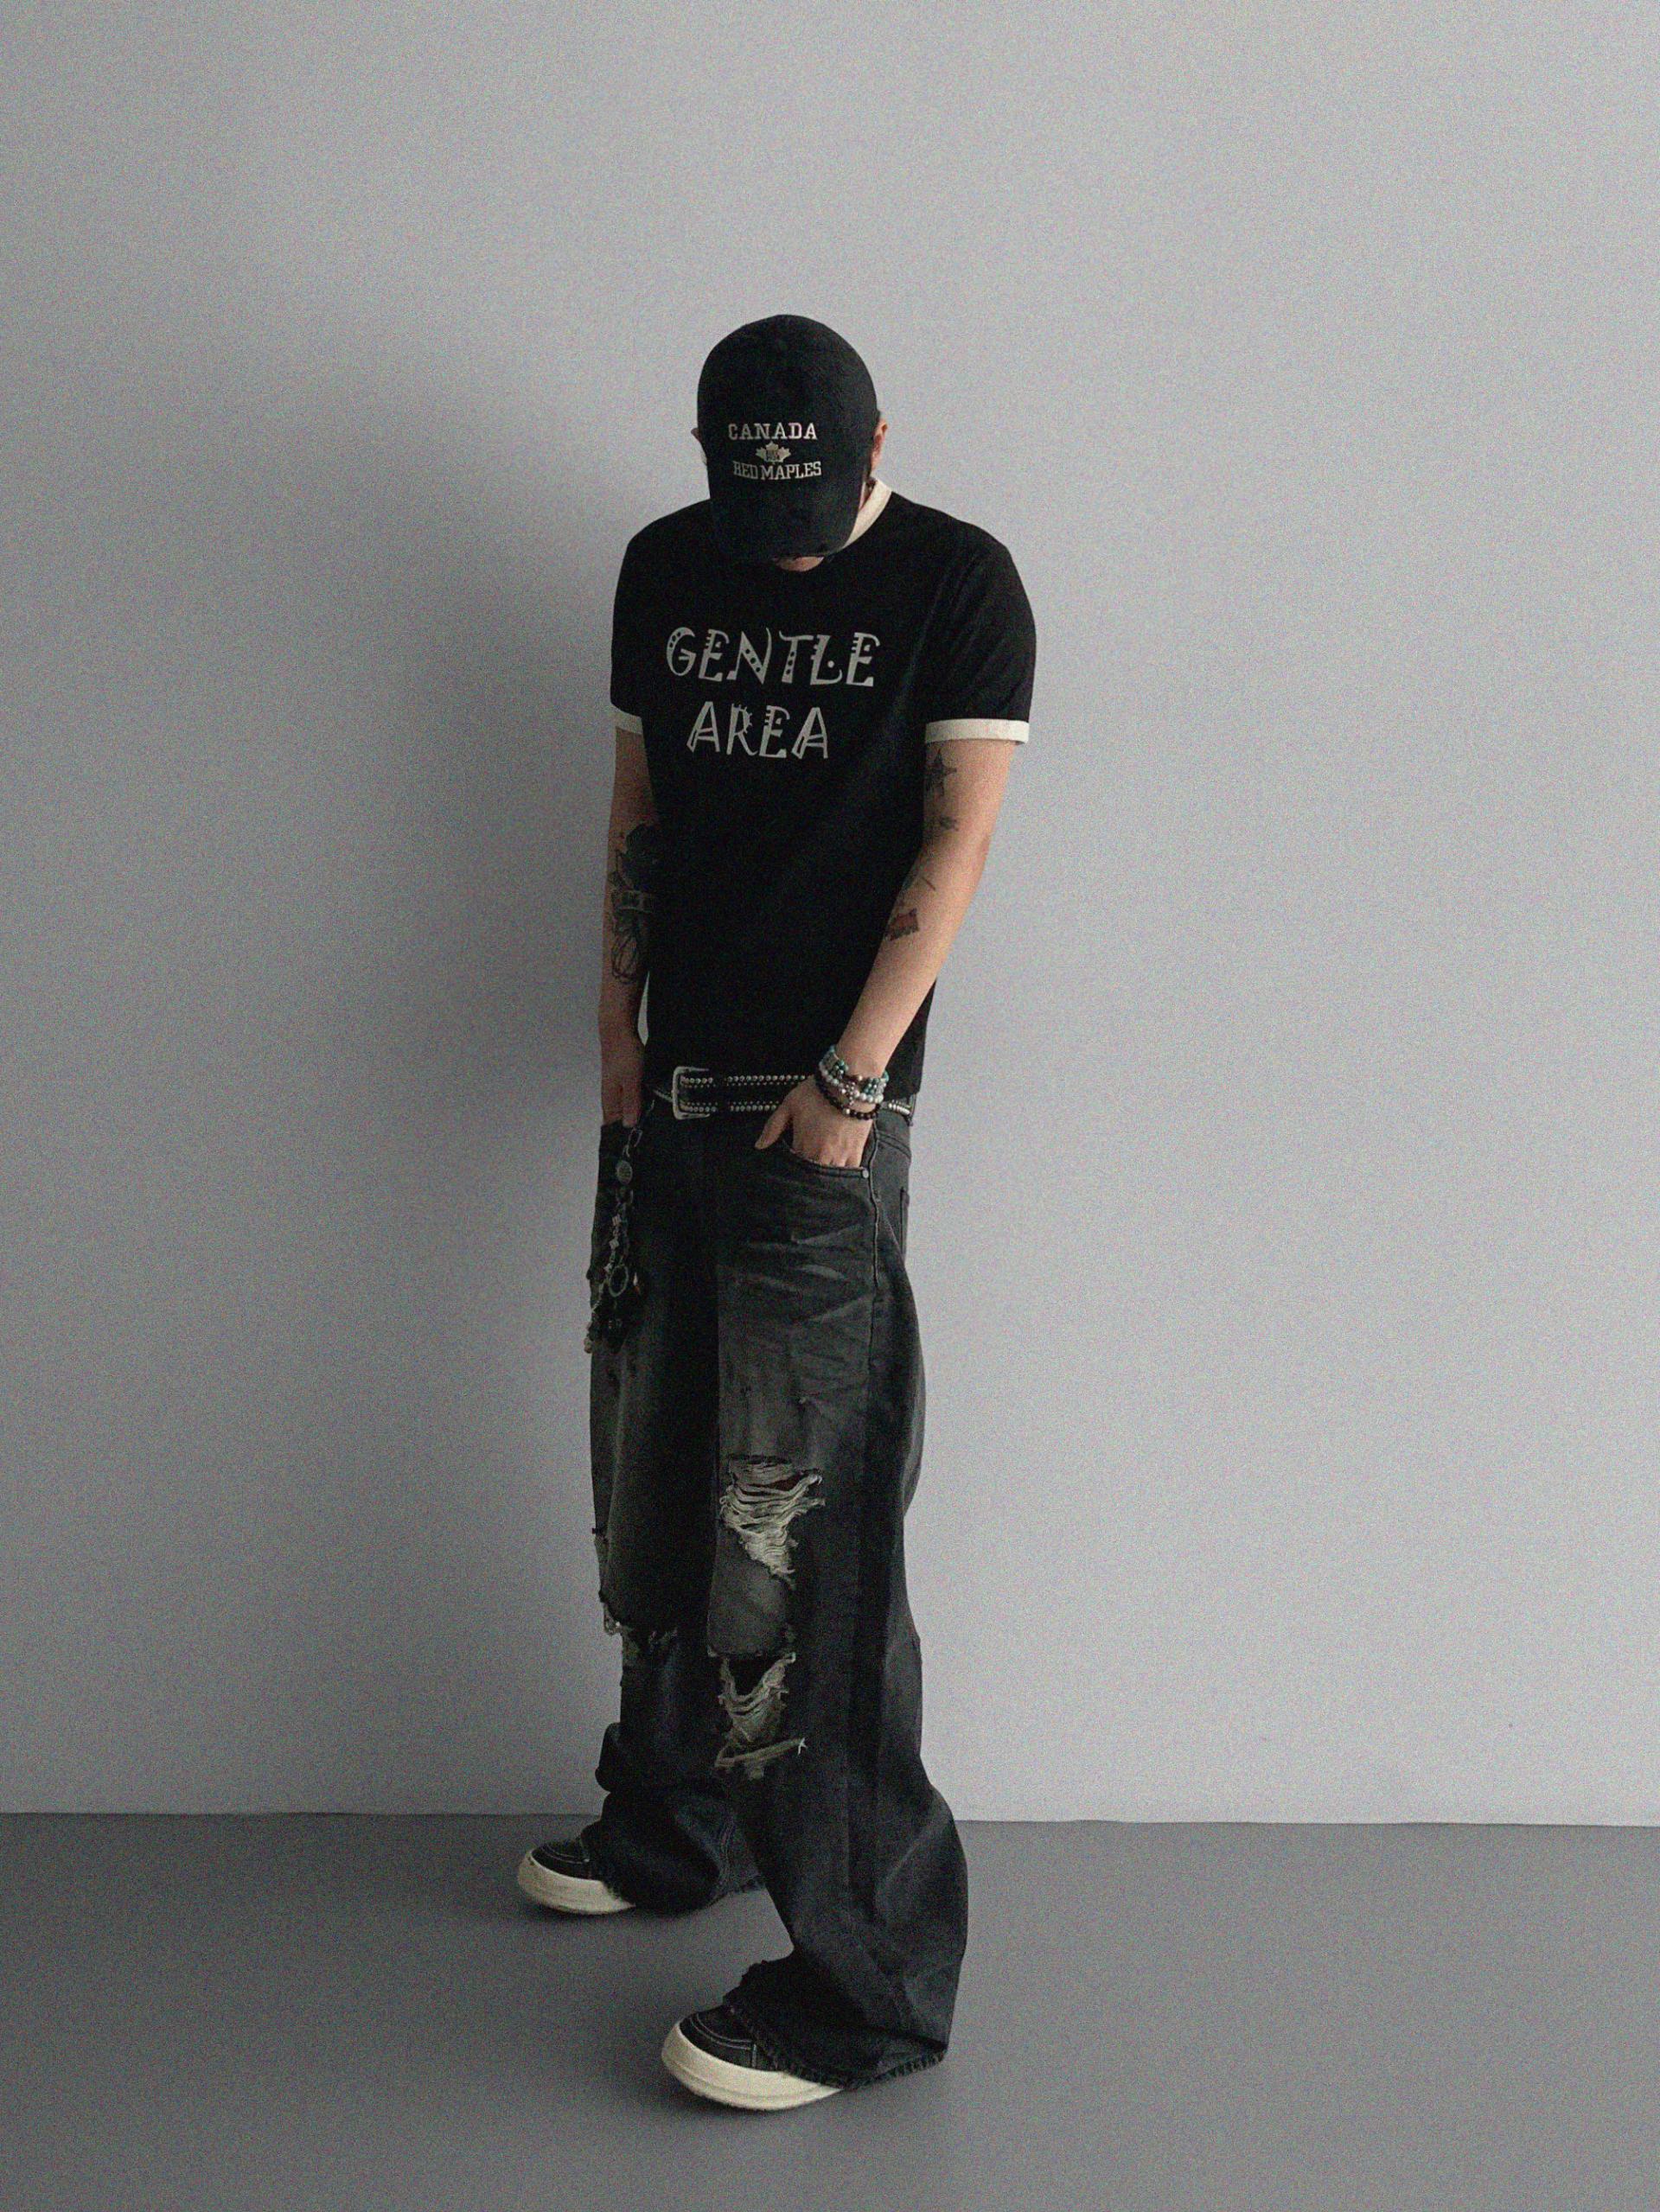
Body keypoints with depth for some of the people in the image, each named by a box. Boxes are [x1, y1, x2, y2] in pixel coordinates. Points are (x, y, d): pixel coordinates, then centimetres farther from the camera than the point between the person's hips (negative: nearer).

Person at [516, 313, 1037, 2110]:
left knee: (805, 1522, -10)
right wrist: (618, 1012, 10)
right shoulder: (664, 569, 12)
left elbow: (955, 836, -8)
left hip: (823, 1104, -6)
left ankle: (869, 1976, -2)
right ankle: (676, 1824, 34)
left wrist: (850, 1079, -14)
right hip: (667, 1088, 6)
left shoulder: (958, 583, -4)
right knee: (654, 1476, 15)